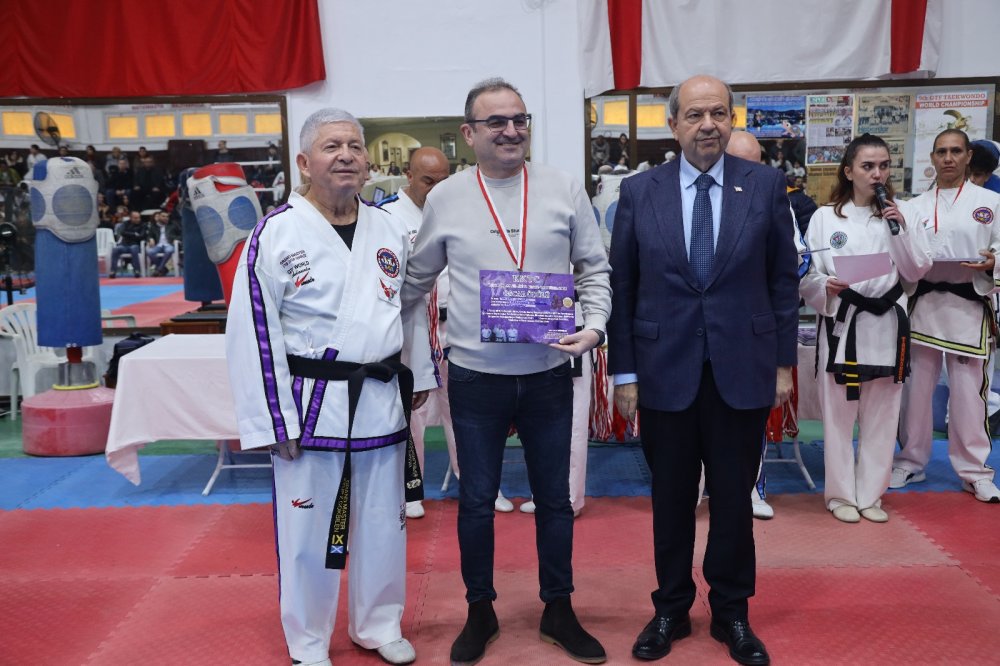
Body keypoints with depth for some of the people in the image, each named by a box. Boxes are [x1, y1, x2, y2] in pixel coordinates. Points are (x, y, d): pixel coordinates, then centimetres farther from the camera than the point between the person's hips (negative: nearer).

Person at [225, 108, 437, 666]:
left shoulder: (391, 230, 6)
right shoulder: (276, 233, -9)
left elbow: (412, 308, 17)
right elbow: (254, 334, -11)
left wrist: (419, 376, 15)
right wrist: (275, 421, -12)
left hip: (382, 401, 5)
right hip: (311, 403, -4)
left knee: (384, 522, 16)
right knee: (308, 531, 7)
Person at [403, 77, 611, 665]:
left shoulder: (565, 190, -1)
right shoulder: (445, 199, 0)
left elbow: (595, 268, 5)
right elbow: (417, 280, 11)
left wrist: (595, 325, -10)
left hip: (549, 374, 1)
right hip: (476, 378, 0)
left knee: (555, 498, 13)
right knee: (477, 501, 12)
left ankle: (559, 610, 32)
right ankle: (480, 612, 32)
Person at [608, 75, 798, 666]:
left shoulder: (766, 186, 0)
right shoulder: (639, 192, 0)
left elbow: (784, 279, 4)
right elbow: (621, 288, 1)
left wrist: (784, 362, 2)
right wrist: (624, 372, -1)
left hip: (743, 370, 0)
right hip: (666, 372, 0)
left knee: (734, 498, 12)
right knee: (671, 500, 12)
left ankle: (732, 613, 30)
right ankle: (671, 610, 30)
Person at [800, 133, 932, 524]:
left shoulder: (903, 213, 6)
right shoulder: (825, 217, 0)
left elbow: (917, 271, 1)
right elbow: (806, 277, -1)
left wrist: (900, 229, -10)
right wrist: (825, 287, -22)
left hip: (886, 323, 2)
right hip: (841, 322, -2)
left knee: (881, 416, 9)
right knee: (838, 414, 2)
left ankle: (870, 494, 23)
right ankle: (841, 494, 17)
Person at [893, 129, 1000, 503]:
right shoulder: (915, 206, 9)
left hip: (968, 306, -2)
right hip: (923, 304, 2)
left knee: (968, 392, 1)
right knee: (917, 388, 9)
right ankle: (911, 461, 23)